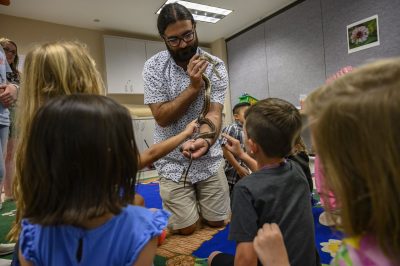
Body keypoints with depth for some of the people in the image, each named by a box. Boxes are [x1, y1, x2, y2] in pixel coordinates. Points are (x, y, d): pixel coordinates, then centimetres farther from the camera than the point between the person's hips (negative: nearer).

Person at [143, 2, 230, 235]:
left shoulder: (216, 66, -9)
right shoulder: (154, 67, -10)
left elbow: (214, 113, -19)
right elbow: (162, 117, -16)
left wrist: (206, 141, -41)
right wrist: (194, 87, -27)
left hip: (210, 158, 2)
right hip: (173, 161, -1)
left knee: (218, 221, 13)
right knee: (185, 228, 4)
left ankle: (196, 197, 43)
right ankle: (188, 198, 36)